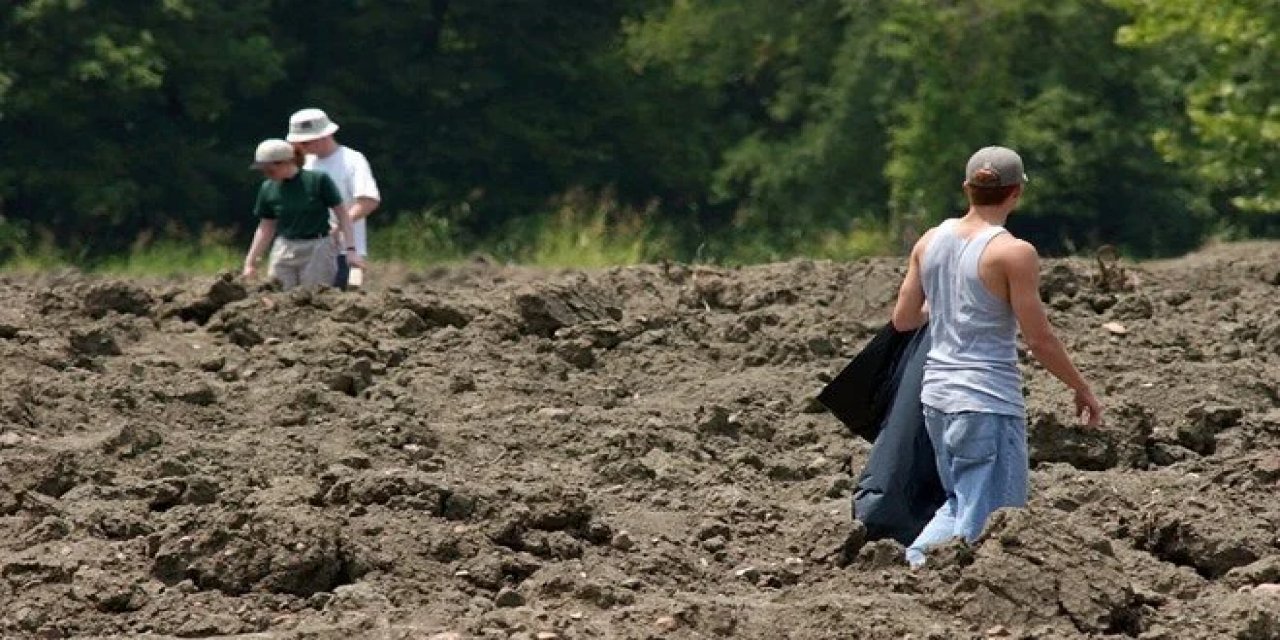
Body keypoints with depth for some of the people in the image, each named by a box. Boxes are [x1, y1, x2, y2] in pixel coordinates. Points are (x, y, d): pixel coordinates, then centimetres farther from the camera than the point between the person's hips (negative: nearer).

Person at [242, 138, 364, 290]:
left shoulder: (318, 180, -10)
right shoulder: (268, 189, 2)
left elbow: (342, 214, -5)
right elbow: (266, 228, 13)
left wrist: (350, 249, -11)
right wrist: (250, 261, 10)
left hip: (316, 250, -4)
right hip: (283, 252, 4)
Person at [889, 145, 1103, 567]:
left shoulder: (931, 242, 6)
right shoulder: (1013, 253, -13)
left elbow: (902, 319, 14)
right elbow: (1039, 339, -11)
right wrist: (1081, 389, 3)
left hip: (937, 392, 7)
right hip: (989, 401, -7)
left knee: (960, 502, 23)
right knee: (987, 517, -4)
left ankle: (916, 558, 4)